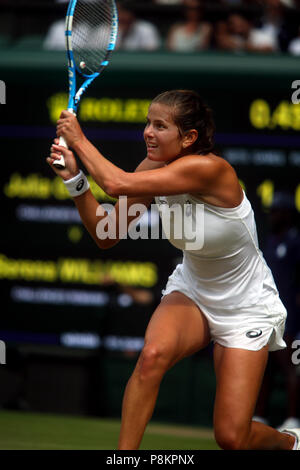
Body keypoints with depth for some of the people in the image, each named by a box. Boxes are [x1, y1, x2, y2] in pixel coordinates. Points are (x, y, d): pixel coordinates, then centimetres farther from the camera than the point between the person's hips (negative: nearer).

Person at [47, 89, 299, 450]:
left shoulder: (209, 169, -32)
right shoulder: (154, 169, -10)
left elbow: (117, 184, -39)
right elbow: (106, 235, -6)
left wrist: (79, 139, -24)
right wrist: (74, 178, -17)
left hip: (246, 309, -5)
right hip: (191, 289, 5)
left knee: (231, 438, -6)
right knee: (153, 354, -30)